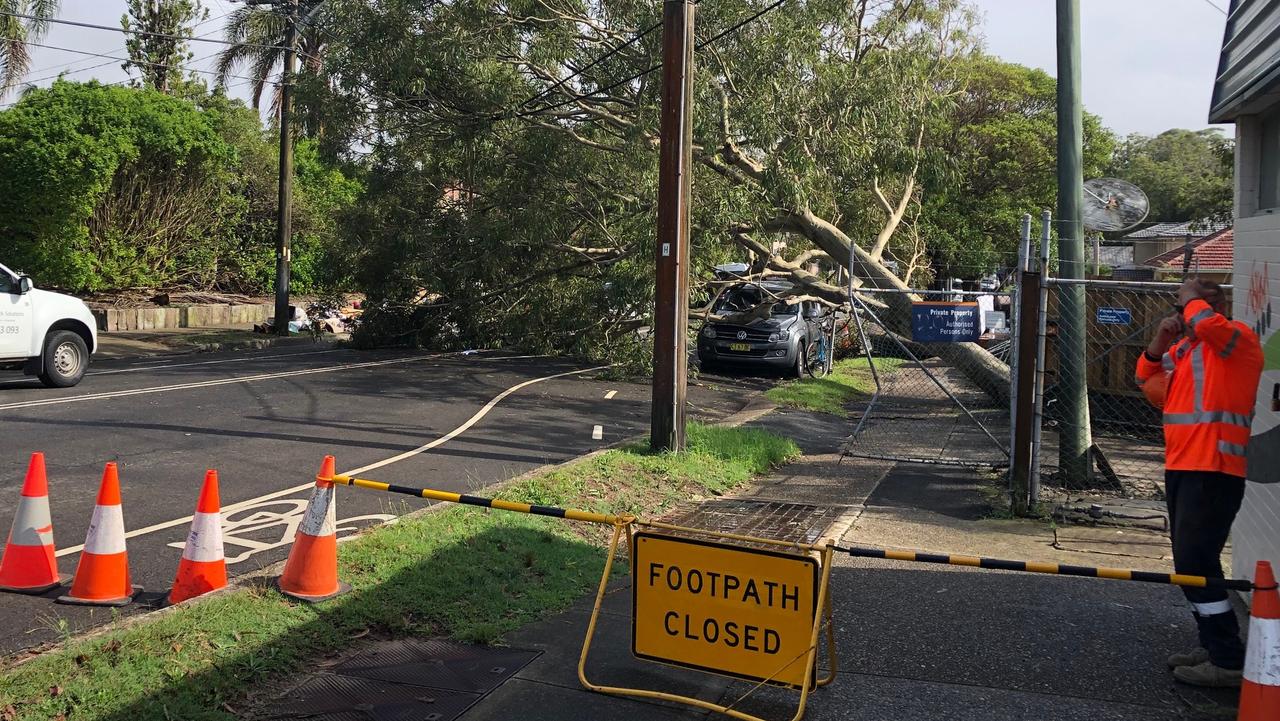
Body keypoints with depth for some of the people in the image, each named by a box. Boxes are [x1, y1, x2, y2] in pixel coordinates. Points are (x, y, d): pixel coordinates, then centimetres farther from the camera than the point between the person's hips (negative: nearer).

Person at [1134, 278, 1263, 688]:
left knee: (1196, 562, -13)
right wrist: (1161, 341, 5)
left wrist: (1192, 298, -8)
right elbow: (1146, 376, 22)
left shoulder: (1239, 338, -7)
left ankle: (1229, 661, -6)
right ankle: (1213, 647, 26)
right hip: (1180, 468, 9)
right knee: (1190, 563, 15)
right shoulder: (1184, 346, 18)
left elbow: (1208, 323, -29)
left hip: (1213, 472, -9)